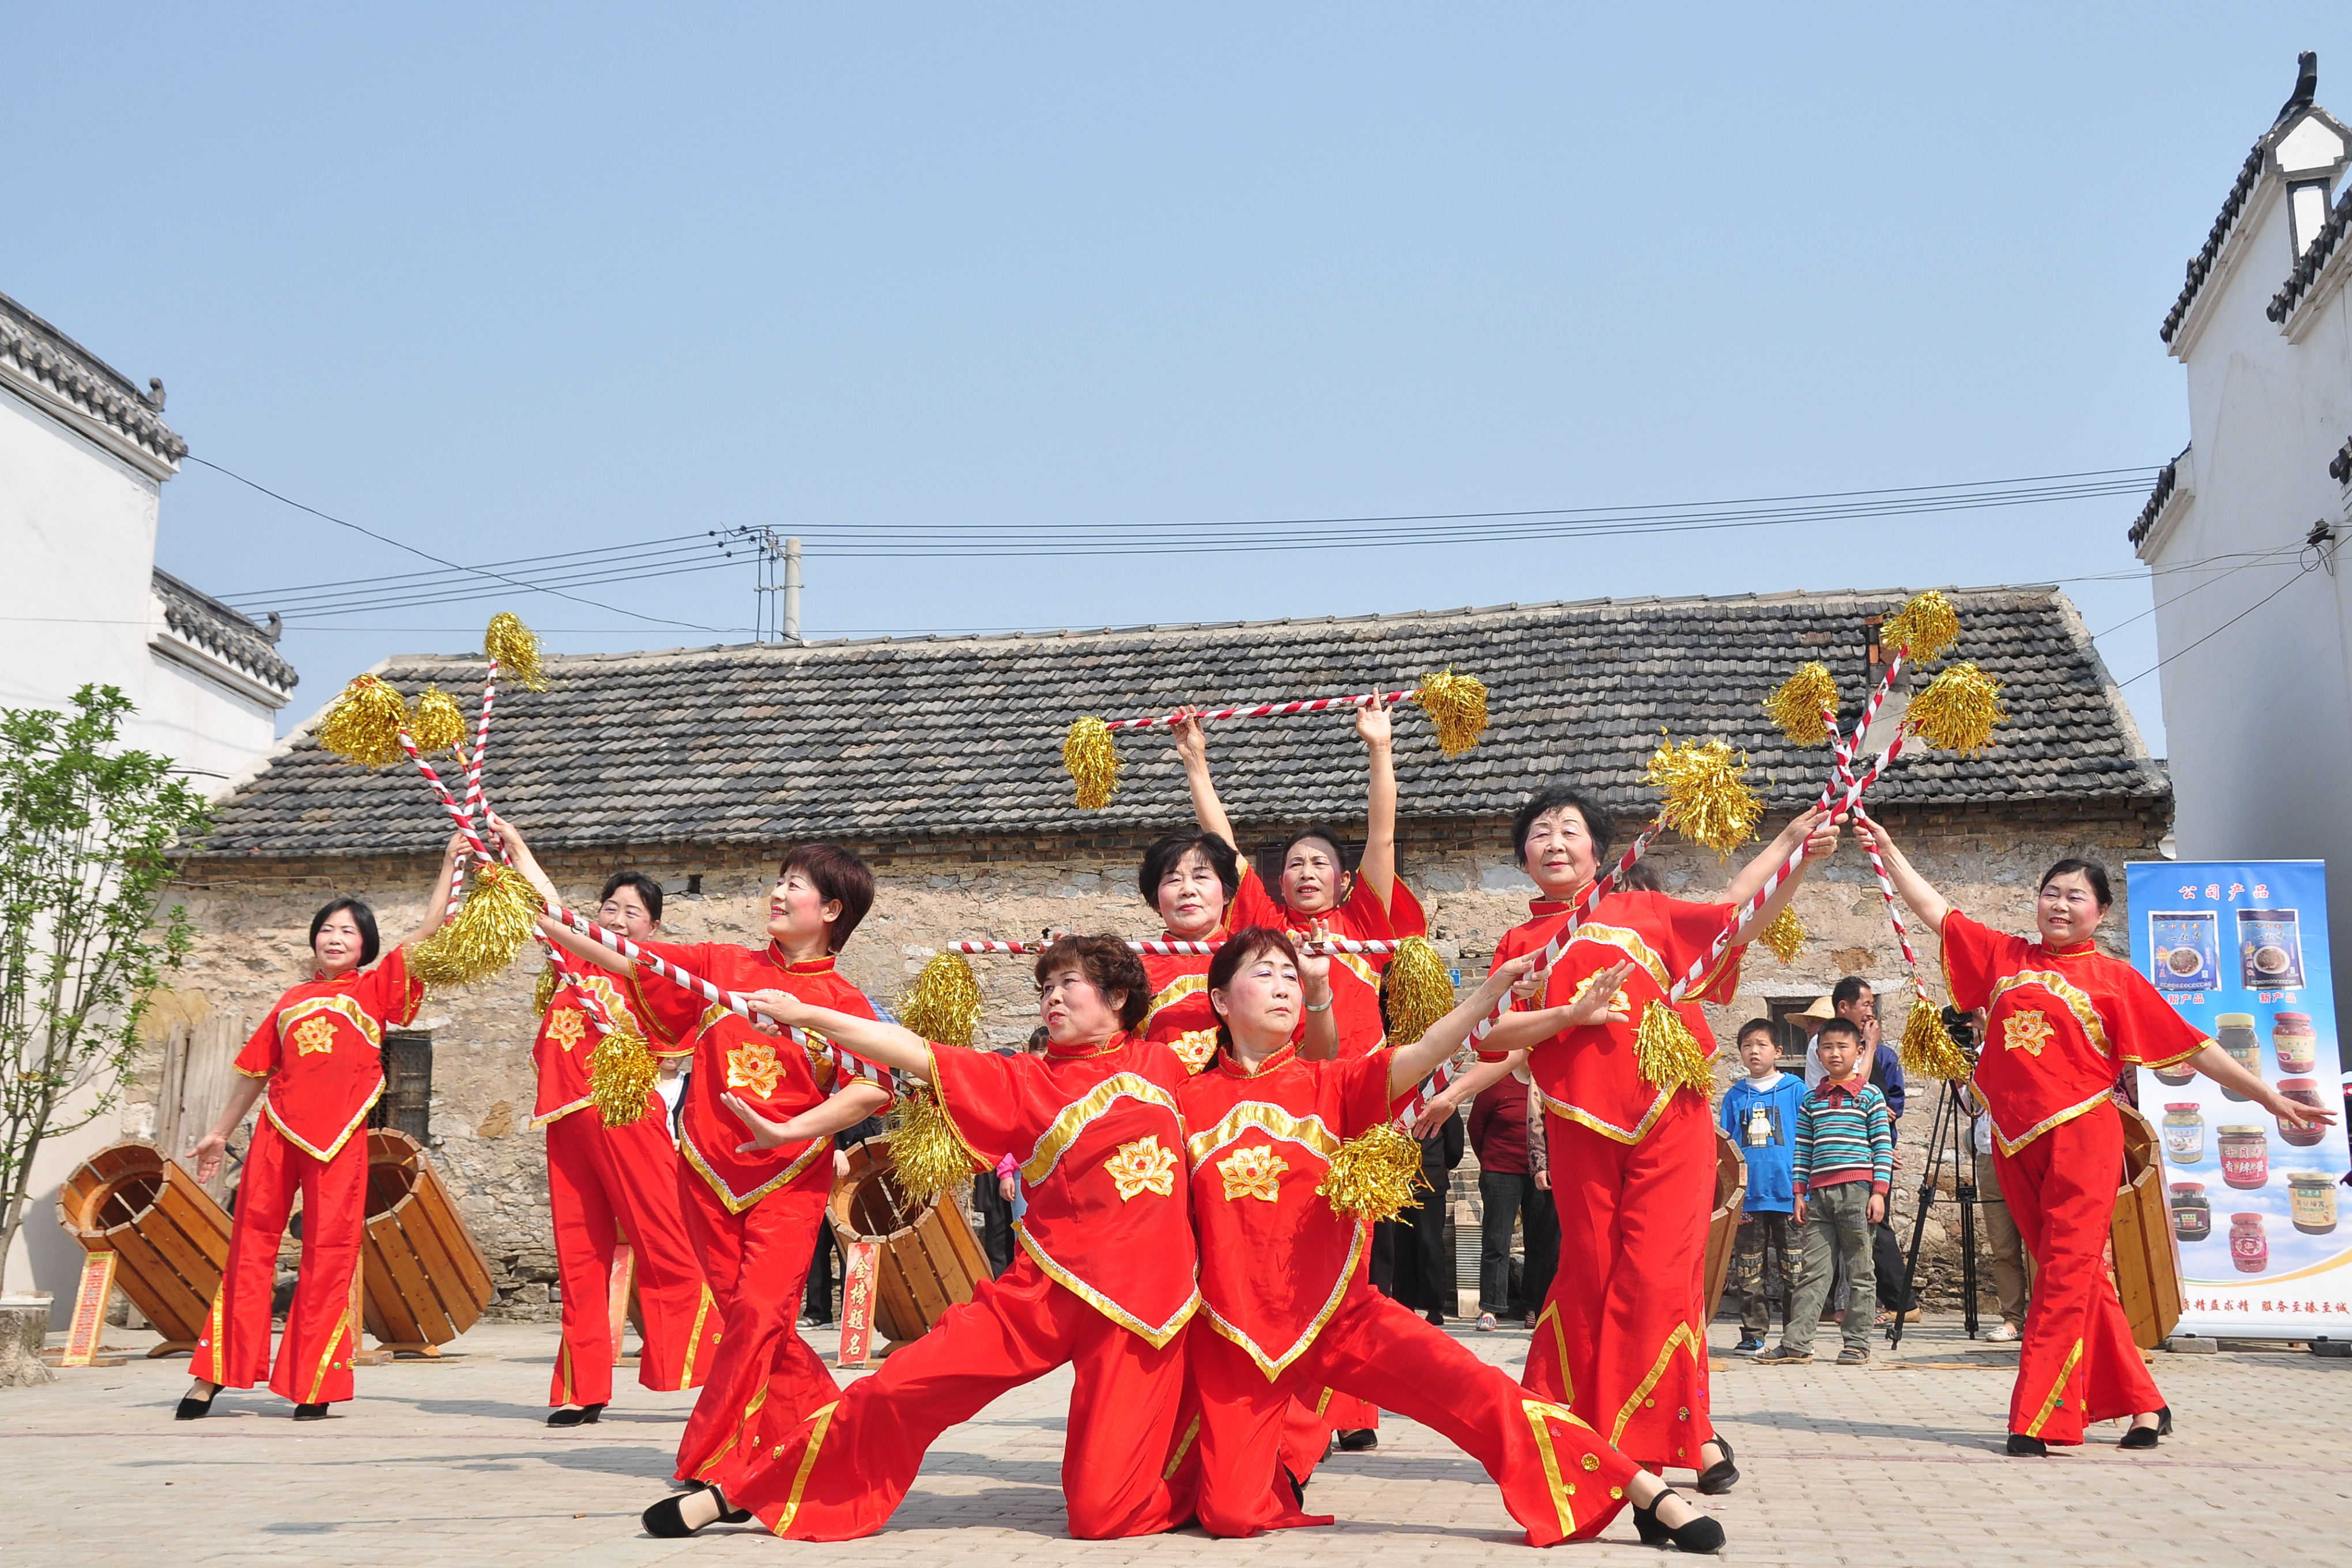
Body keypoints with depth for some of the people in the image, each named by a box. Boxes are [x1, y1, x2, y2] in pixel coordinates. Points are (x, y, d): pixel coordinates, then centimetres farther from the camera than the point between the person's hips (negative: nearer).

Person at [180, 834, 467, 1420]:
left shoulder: (374, 989, 8)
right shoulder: (291, 1001, 16)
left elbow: (426, 932, -1)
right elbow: (257, 1070, 23)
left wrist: (449, 867, -5)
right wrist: (221, 1133, 25)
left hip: (339, 1135, -3)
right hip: (277, 1131, 3)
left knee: (329, 1252, -2)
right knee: (250, 1243, 5)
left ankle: (314, 1384, 4)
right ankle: (214, 1374, 12)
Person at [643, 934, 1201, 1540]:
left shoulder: (1162, 1064, 7)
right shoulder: (1028, 1082, 4)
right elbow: (916, 1054, -2)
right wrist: (804, 1014, -6)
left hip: (1142, 1306, -1)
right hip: (1044, 1288, 1)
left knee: (1100, 1512, -6)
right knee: (906, 1385, -12)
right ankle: (735, 1493, 6)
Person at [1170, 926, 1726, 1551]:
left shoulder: (1327, 1085, 1)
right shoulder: (1193, 1102, 1)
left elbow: (1419, 1055, -16)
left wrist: (1492, 991, -29)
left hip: (1340, 1312, 0)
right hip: (1234, 1334, 0)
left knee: (1470, 1387, -17)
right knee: (1231, 1515, -7)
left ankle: (1644, 1493, -10)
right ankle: (1278, 1474, 29)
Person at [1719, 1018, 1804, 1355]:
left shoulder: (1795, 1090, 2)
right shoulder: (1735, 1096, 9)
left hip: (1787, 1195, -3)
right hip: (1749, 1196, 3)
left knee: (1793, 1270, 1)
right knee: (1748, 1271, 6)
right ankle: (1752, 1334, 14)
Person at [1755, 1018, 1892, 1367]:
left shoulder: (1870, 1095, 4)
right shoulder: (1811, 1099, 14)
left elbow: (1883, 1146, 0)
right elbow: (1802, 1150, 14)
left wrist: (1879, 1192, -7)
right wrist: (1799, 1193, 8)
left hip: (1857, 1190, -3)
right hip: (1818, 1193, 3)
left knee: (1859, 1272, 3)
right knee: (1812, 1271, 2)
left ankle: (1858, 1343, 10)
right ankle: (1796, 1343, 2)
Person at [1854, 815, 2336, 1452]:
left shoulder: (2114, 979, 1)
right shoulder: (2004, 956, 11)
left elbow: (2193, 1046, 3)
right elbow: (1935, 909, 15)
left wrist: (2270, 1097, 1)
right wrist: (1889, 850, 12)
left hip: (2082, 1135, -4)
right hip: (2017, 1141, 4)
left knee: (2067, 1270, -8)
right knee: (2078, 1277, 9)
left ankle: (2037, 1419, -8)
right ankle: (2142, 1403, 20)